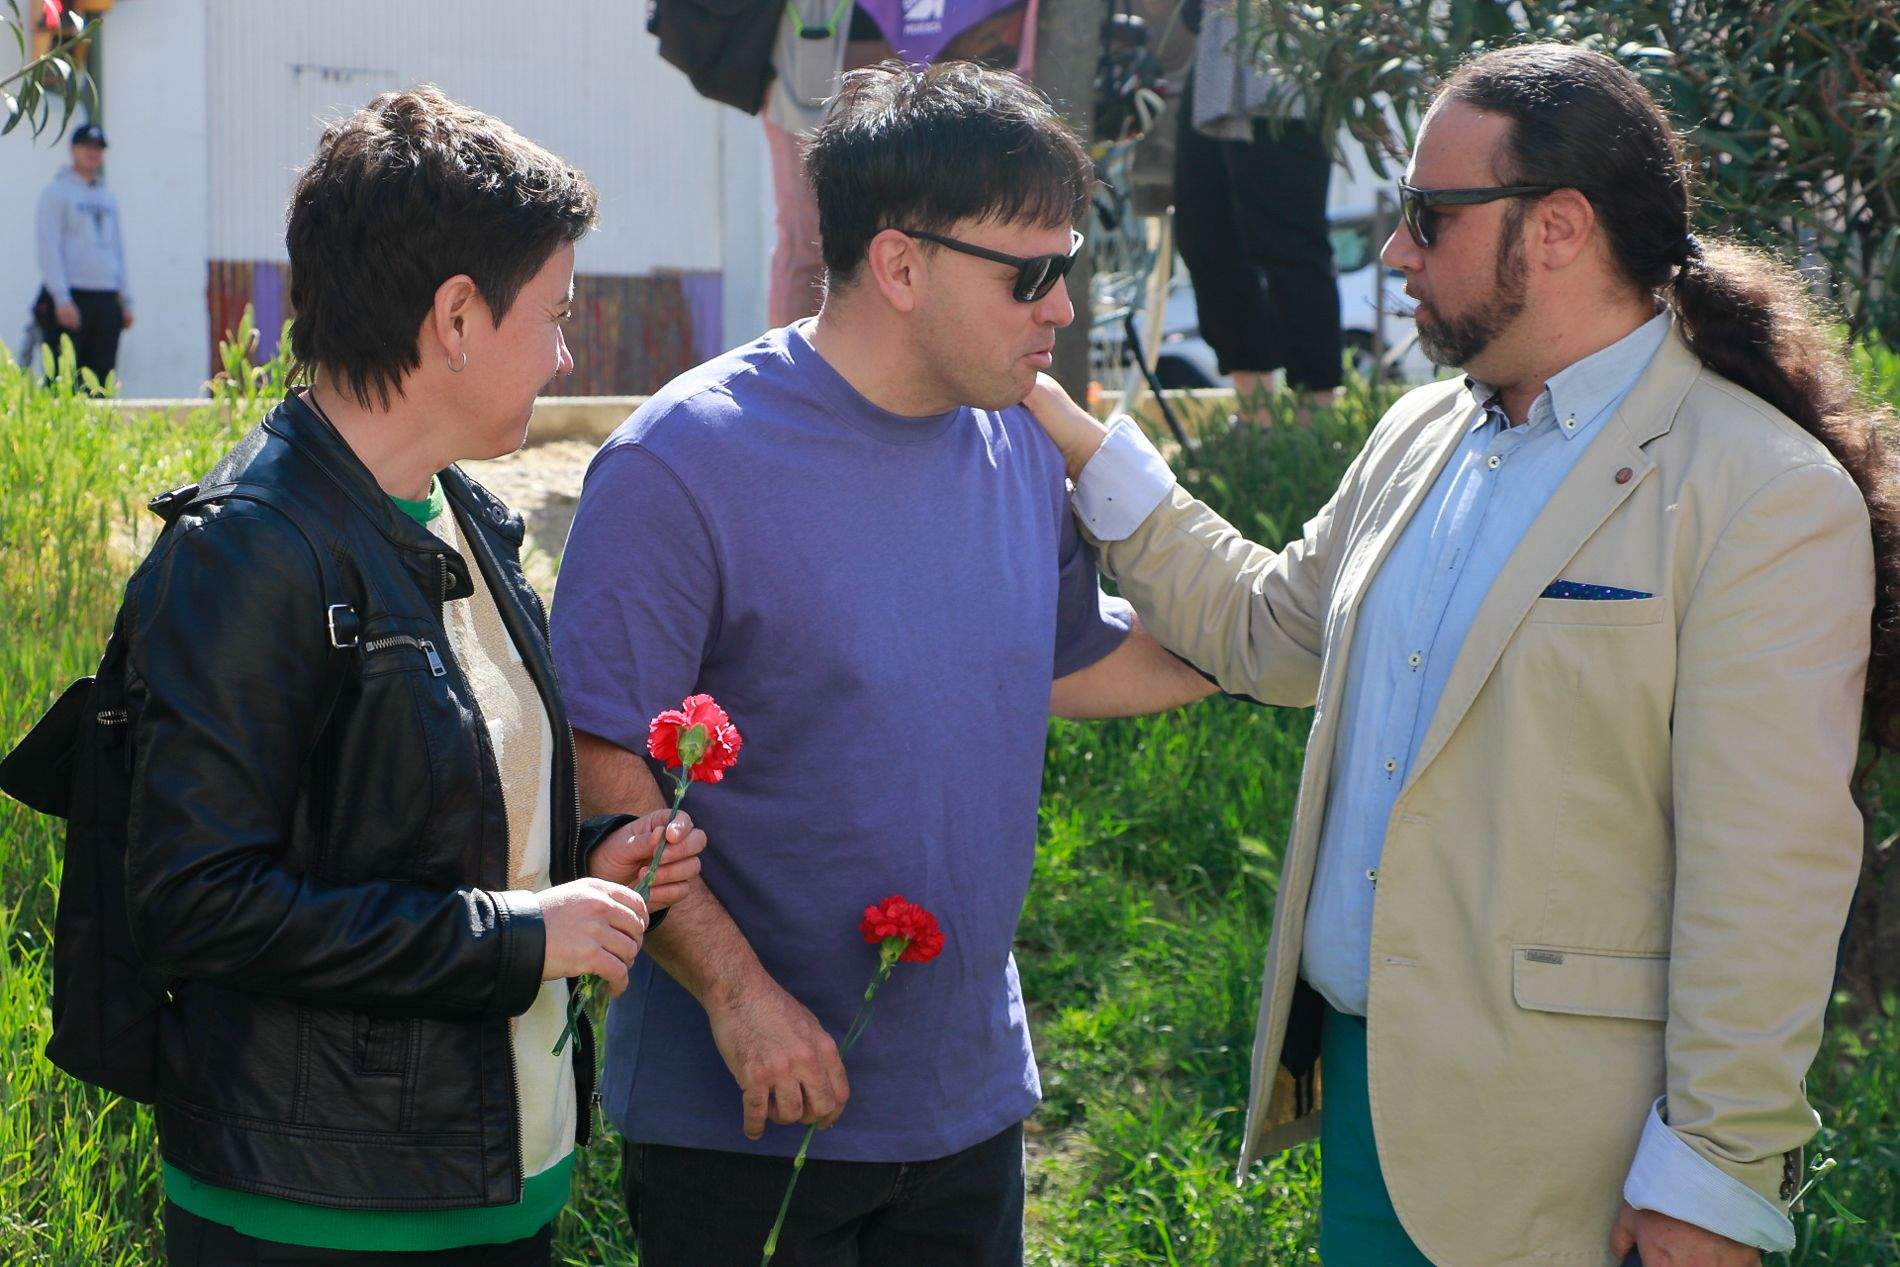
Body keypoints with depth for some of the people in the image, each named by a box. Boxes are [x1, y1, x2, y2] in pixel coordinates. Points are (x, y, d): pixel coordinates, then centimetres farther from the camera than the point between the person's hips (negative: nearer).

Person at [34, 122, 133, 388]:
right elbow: (49, 248, -8)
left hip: (107, 300, 7)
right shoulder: (56, 193, 0)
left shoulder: (109, 199, 20)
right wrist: (62, 299, -18)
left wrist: (126, 301, 14)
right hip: (68, 299, -6)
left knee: (100, 380, 5)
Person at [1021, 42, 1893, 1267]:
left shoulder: (1765, 495, -14)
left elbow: (1768, 878, -17)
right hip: (1364, 1075, 7)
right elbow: (1273, 631, 23)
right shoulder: (1422, 438, 11)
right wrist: (1084, 446, 19)